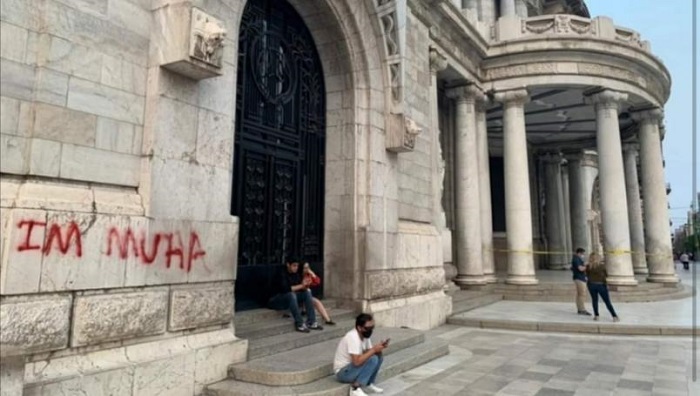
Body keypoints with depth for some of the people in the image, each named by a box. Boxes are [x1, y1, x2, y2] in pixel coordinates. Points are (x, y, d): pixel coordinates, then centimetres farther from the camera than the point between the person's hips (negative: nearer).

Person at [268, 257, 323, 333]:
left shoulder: (297, 273, 4)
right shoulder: (282, 273, -18)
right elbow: (285, 289, -29)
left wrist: (305, 285, -20)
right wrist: (301, 286, -26)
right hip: (278, 299, -7)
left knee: (307, 292, -14)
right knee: (291, 294, -37)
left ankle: (311, 322, -19)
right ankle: (299, 324, -34)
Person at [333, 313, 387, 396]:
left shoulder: (365, 335, 0)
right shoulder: (353, 337, -28)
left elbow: (368, 353, 5)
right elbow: (357, 362, -34)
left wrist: (379, 348, -15)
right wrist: (374, 350, -28)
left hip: (353, 368, 9)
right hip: (342, 372, -9)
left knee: (378, 356, -2)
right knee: (372, 360, -24)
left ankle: (369, 383, 8)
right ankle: (355, 388, -16)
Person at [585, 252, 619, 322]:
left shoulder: (588, 266, -6)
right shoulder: (602, 266, -9)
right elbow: (606, 275, 2)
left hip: (591, 284, 1)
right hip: (601, 285, -1)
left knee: (594, 300, 12)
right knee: (607, 302, 3)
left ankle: (596, 316, 11)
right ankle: (615, 316, 1)